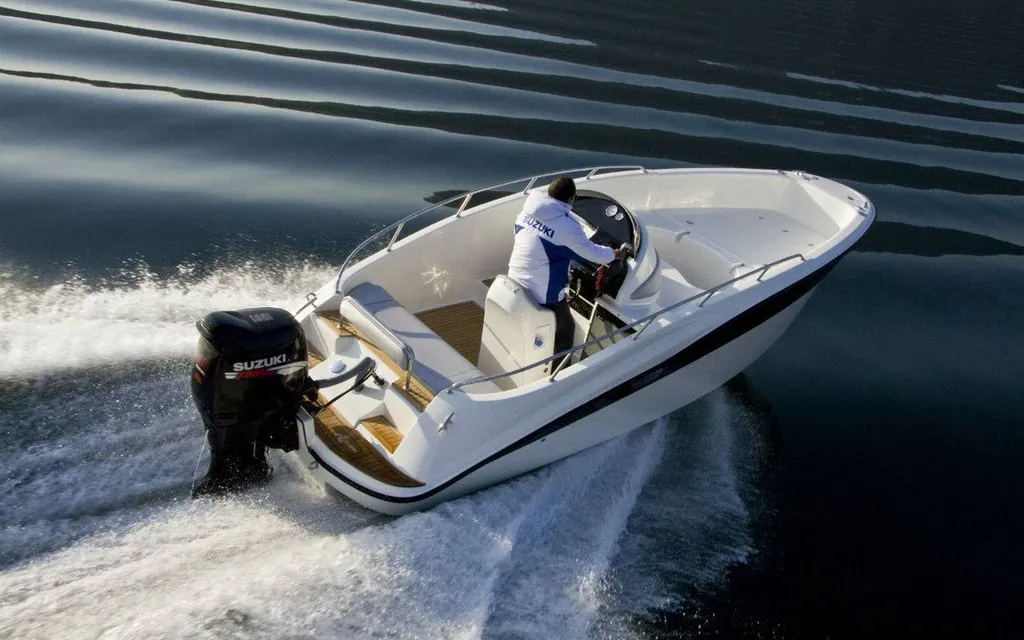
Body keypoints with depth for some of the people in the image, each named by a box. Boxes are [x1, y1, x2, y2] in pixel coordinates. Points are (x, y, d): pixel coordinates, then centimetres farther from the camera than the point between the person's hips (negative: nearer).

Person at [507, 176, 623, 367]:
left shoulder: (526, 212, 0)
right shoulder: (567, 227, -20)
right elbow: (592, 254, -6)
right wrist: (613, 254, 14)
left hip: (515, 284, 7)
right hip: (544, 295, -7)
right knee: (564, 332, 18)